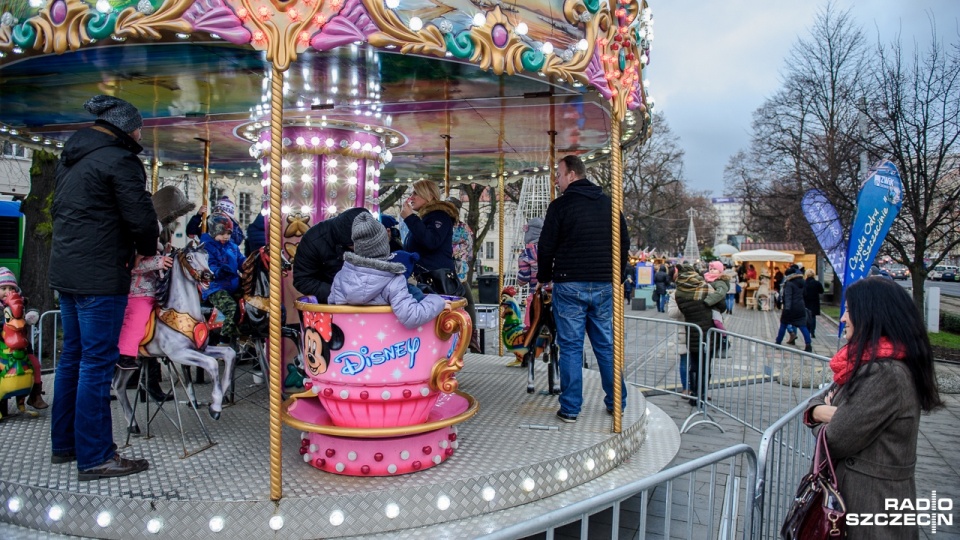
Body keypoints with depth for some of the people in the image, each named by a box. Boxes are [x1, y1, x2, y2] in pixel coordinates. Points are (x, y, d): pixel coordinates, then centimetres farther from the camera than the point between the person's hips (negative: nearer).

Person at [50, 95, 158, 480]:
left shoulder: (71, 158, 17)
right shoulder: (119, 159, -12)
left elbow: (59, 210, 22)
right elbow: (141, 217, -17)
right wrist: (148, 250, 3)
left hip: (66, 270, 9)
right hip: (100, 276, -9)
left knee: (73, 355, 17)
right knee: (97, 362, -5)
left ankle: (64, 443, 27)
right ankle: (94, 458, 1)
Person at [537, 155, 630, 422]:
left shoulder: (560, 205, -5)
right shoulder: (609, 204, 10)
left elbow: (546, 246, -4)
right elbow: (624, 243, 13)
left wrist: (544, 276, 11)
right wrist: (618, 276, 22)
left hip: (569, 285, -4)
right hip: (604, 286, 4)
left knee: (571, 347, 1)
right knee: (606, 345, 11)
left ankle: (570, 408, 5)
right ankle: (616, 403, 18)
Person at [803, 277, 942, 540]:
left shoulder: (886, 373, -25)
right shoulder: (867, 360, 7)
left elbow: (835, 441, -23)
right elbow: (818, 402, 11)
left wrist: (824, 417, -1)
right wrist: (824, 411, -12)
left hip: (872, 499, -9)